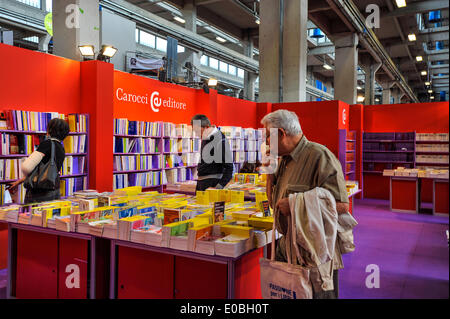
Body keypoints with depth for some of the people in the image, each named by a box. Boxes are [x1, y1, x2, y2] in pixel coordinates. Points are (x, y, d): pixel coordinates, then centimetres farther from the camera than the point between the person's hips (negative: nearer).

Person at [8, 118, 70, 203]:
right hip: (55, 192, 7)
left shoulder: (47, 143, -12)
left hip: (39, 194, -7)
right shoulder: (61, 149, 11)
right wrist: (19, 181, 24)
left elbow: (26, 167, -22)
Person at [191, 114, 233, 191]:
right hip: (201, 182, 8)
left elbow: (229, 167, -17)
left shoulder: (220, 139, -15)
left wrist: (219, 187, -22)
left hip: (212, 183, -8)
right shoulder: (204, 139, 12)